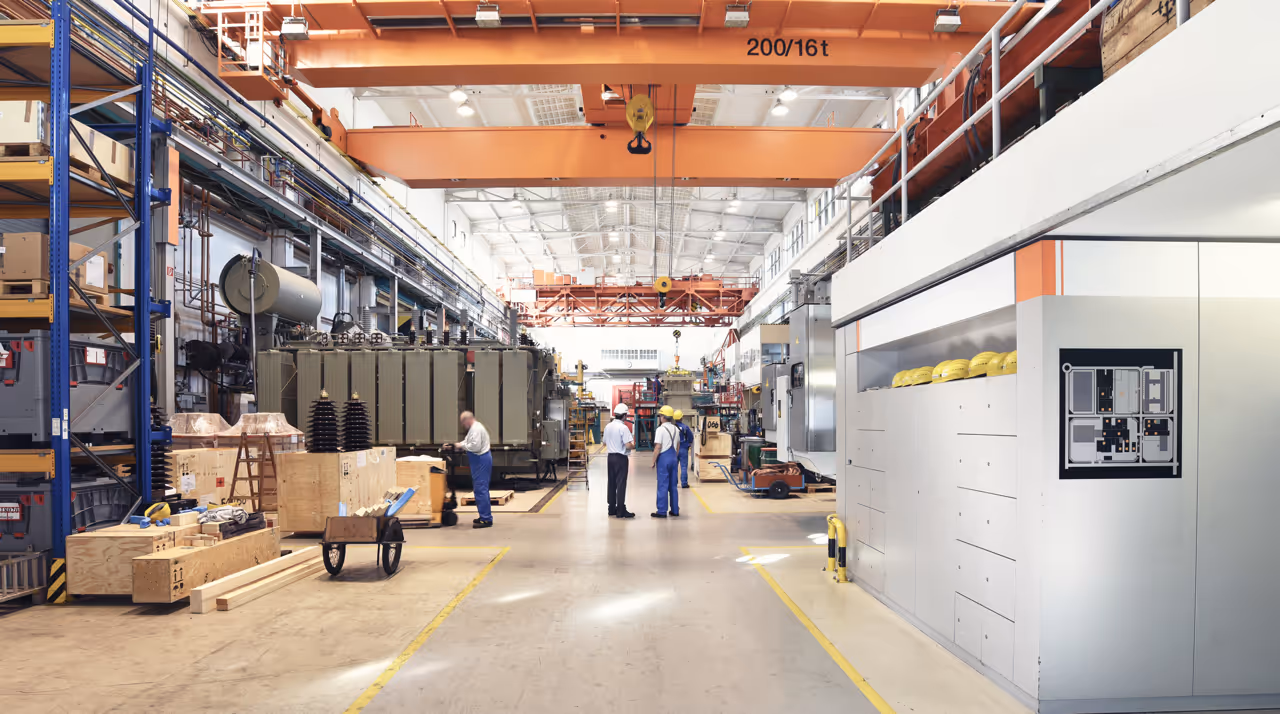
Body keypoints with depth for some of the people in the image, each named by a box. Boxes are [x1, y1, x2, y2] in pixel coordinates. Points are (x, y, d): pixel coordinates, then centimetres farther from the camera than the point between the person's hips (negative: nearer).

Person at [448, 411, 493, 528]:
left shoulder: (476, 429, -15)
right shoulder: (474, 428, 19)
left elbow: (475, 446, -23)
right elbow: (469, 442, 23)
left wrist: (461, 445, -11)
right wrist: (458, 445, 11)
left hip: (480, 461, -11)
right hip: (480, 460, 11)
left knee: (480, 489, -9)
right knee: (481, 489, 14)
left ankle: (486, 519, -8)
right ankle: (485, 517, 20)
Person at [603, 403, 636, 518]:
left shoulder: (608, 426, 6)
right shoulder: (623, 428, -16)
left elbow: (605, 443, 15)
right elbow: (628, 445, -20)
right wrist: (634, 445, 0)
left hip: (611, 456, 7)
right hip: (621, 457, -7)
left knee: (612, 483, 13)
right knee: (621, 484, -2)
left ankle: (612, 508, 19)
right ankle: (621, 510, 0)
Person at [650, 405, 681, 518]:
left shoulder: (661, 429, -13)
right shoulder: (676, 429, 10)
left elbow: (658, 447, -17)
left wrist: (653, 461, -10)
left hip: (664, 458, -7)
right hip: (673, 458, 7)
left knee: (662, 485, -2)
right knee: (673, 485, 13)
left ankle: (662, 511, 0)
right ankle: (675, 510, 17)